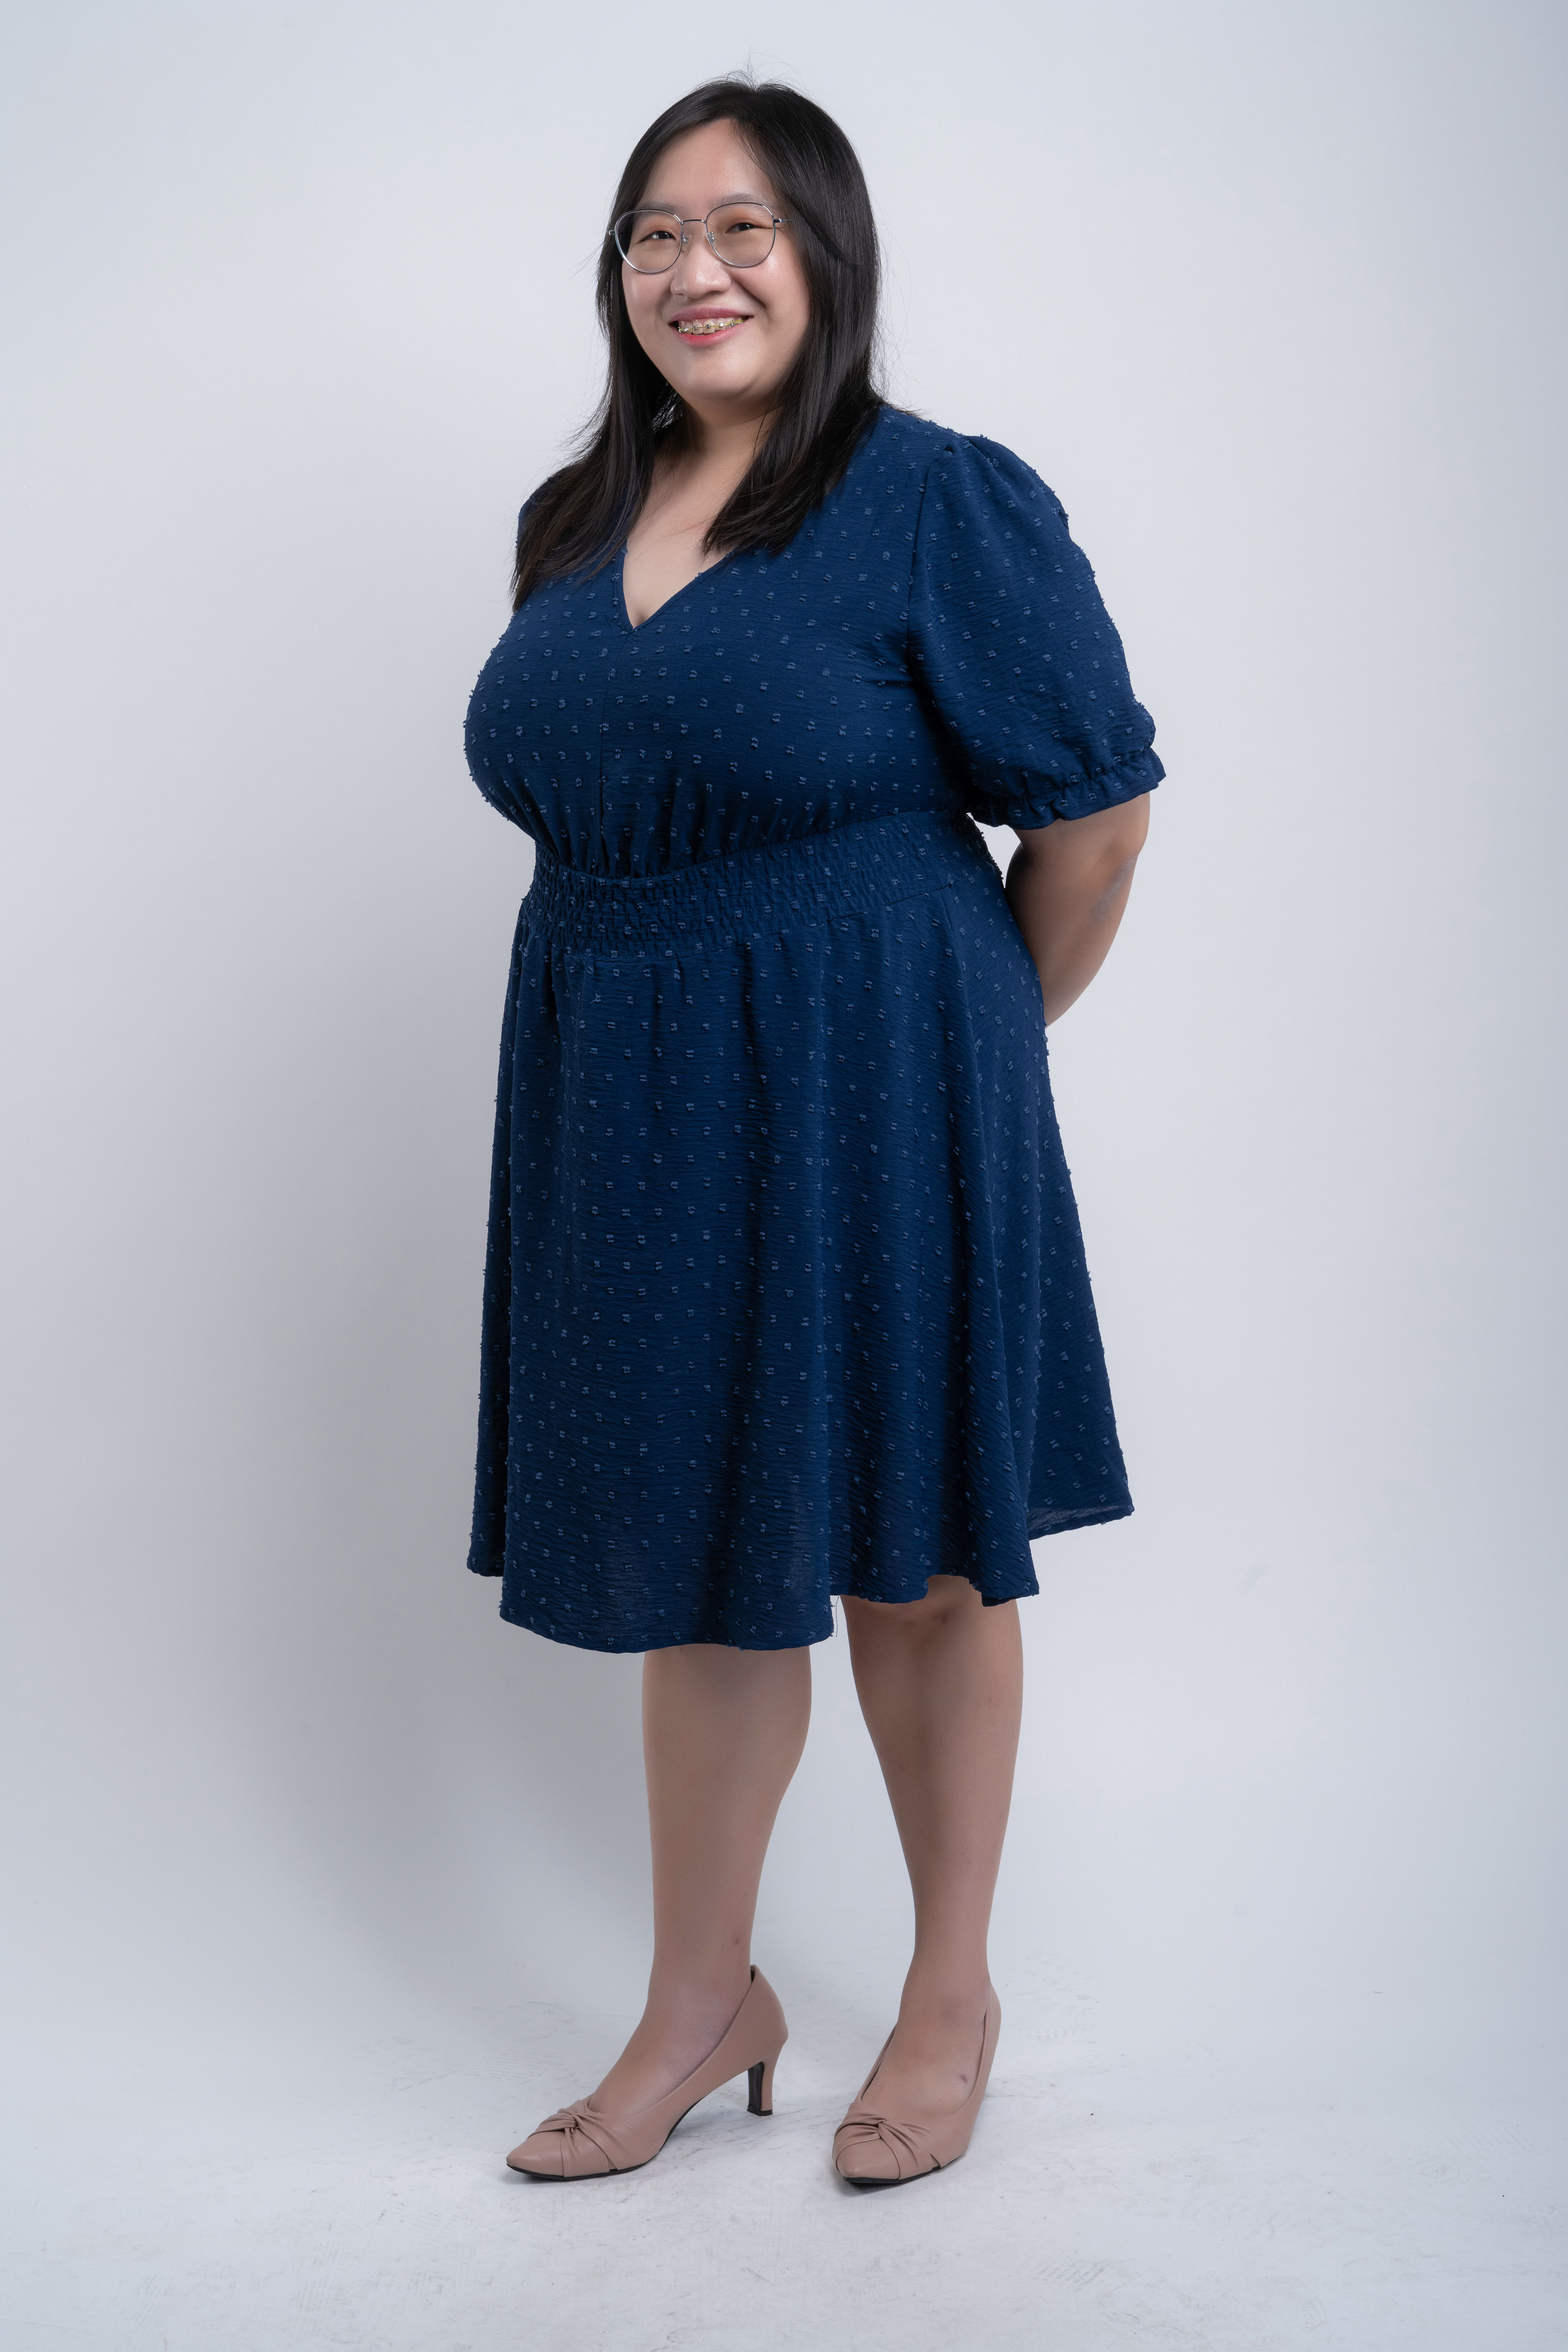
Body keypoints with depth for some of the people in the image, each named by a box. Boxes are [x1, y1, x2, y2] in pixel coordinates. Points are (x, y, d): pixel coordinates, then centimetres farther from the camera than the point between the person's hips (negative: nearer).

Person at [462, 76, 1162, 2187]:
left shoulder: (943, 506, -10)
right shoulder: (576, 526, 9)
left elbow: (1093, 808, -7)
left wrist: (973, 1042, 3)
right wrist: (681, 1034, 14)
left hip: (867, 1098, -5)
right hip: (625, 1104, 6)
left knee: (909, 1552, 8)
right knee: (696, 1548, 13)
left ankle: (956, 1996, 27)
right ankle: (703, 2002, 29)